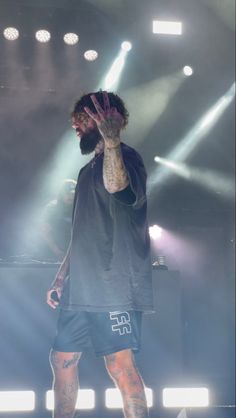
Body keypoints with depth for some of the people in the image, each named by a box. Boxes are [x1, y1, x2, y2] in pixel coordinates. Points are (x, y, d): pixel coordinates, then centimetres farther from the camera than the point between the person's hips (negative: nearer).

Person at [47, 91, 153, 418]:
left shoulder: (125, 156, -5)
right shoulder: (89, 170, 22)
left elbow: (116, 184, -32)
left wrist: (111, 138, -40)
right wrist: (60, 280, 21)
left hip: (115, 287, -9)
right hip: (82, 289, 9)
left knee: (120, 364, -13)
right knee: (62, 360, 11)